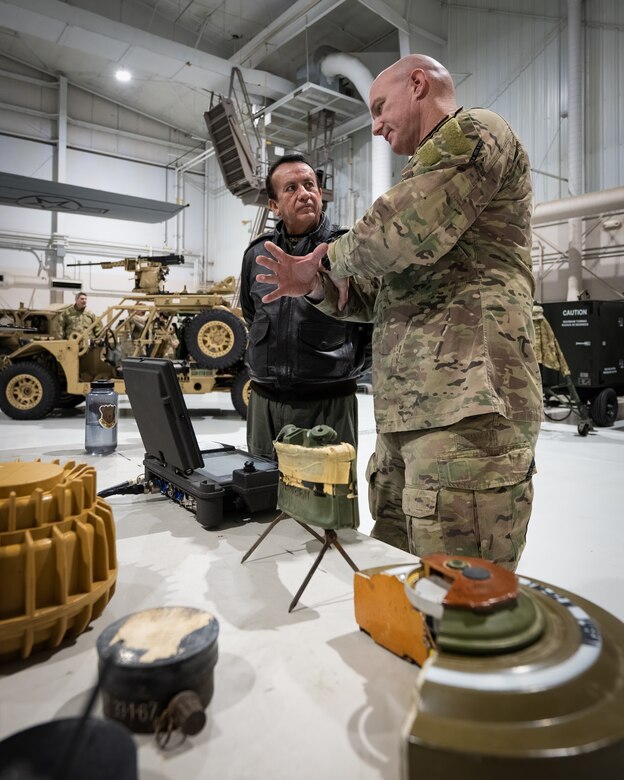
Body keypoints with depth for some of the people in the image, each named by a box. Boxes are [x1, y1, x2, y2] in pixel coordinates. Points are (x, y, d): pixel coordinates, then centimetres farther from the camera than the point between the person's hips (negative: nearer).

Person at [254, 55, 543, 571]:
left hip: (465, 407, -9)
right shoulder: (432, 167, 31)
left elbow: (400, 236, -17)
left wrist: (335, 256, 4)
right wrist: (317, 285, 13)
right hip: (407, 413, 10)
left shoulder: (473, 131, 2)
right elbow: (387, 298, 29)